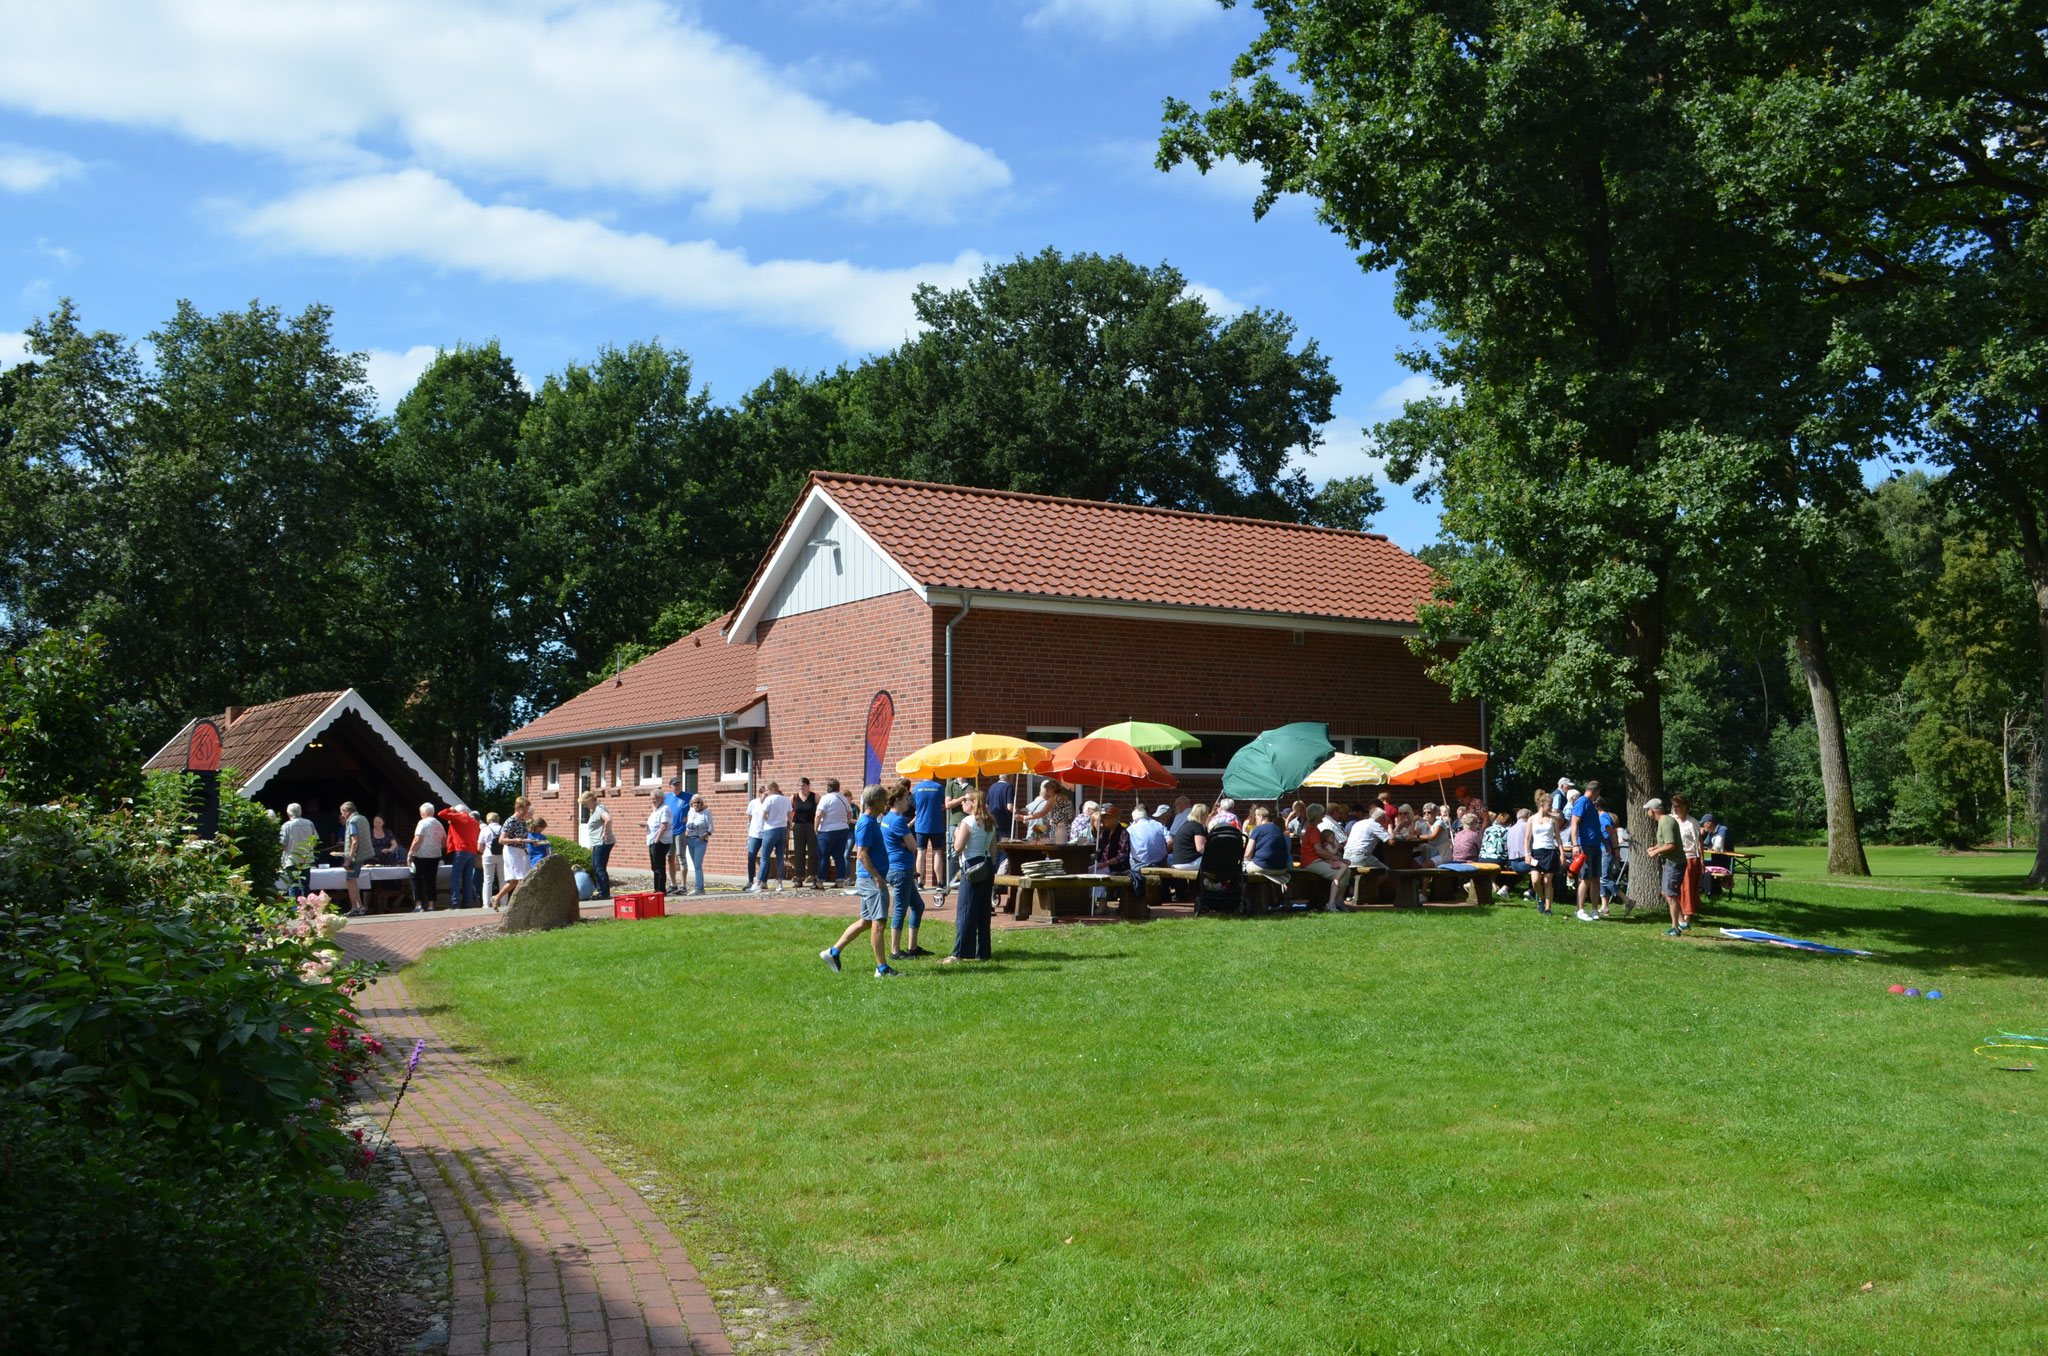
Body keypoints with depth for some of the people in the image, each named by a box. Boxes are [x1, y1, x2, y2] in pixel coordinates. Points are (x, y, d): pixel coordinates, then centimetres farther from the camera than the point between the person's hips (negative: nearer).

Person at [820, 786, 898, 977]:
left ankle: (833, 952, 22)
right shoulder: (867, 823, -15)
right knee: (879, 921, -7)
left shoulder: (872, 821, 15)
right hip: (871, 879, -10)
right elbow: (862, 854, -21)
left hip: (869, 879, 10)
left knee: (866, 921, 15)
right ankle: (882, 968, -5)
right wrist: (878, 877, -21)